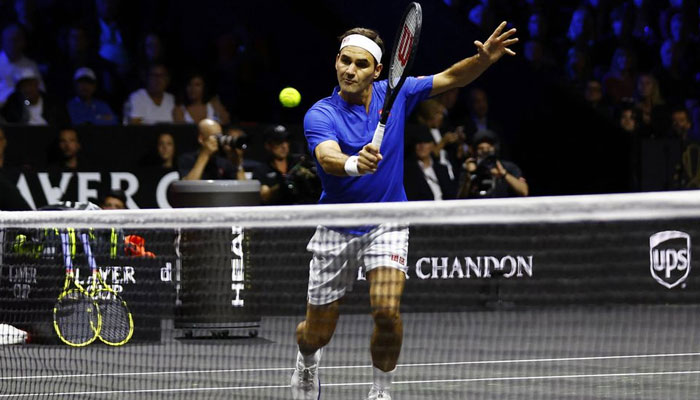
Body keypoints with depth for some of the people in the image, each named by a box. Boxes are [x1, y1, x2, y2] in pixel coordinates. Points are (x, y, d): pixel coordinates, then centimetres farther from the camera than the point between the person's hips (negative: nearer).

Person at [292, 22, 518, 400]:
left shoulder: (393, 94, -5)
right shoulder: (320, 115, -16)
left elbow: (451, 78, 1)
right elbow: (328, 157, -36)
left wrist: (483, 58, -19)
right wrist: (354, 163, -58)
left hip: (386, 223, 1)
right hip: (336, 229, -1)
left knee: (387, 311, -22)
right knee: (317, 335, 6)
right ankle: (306, 359, 45)